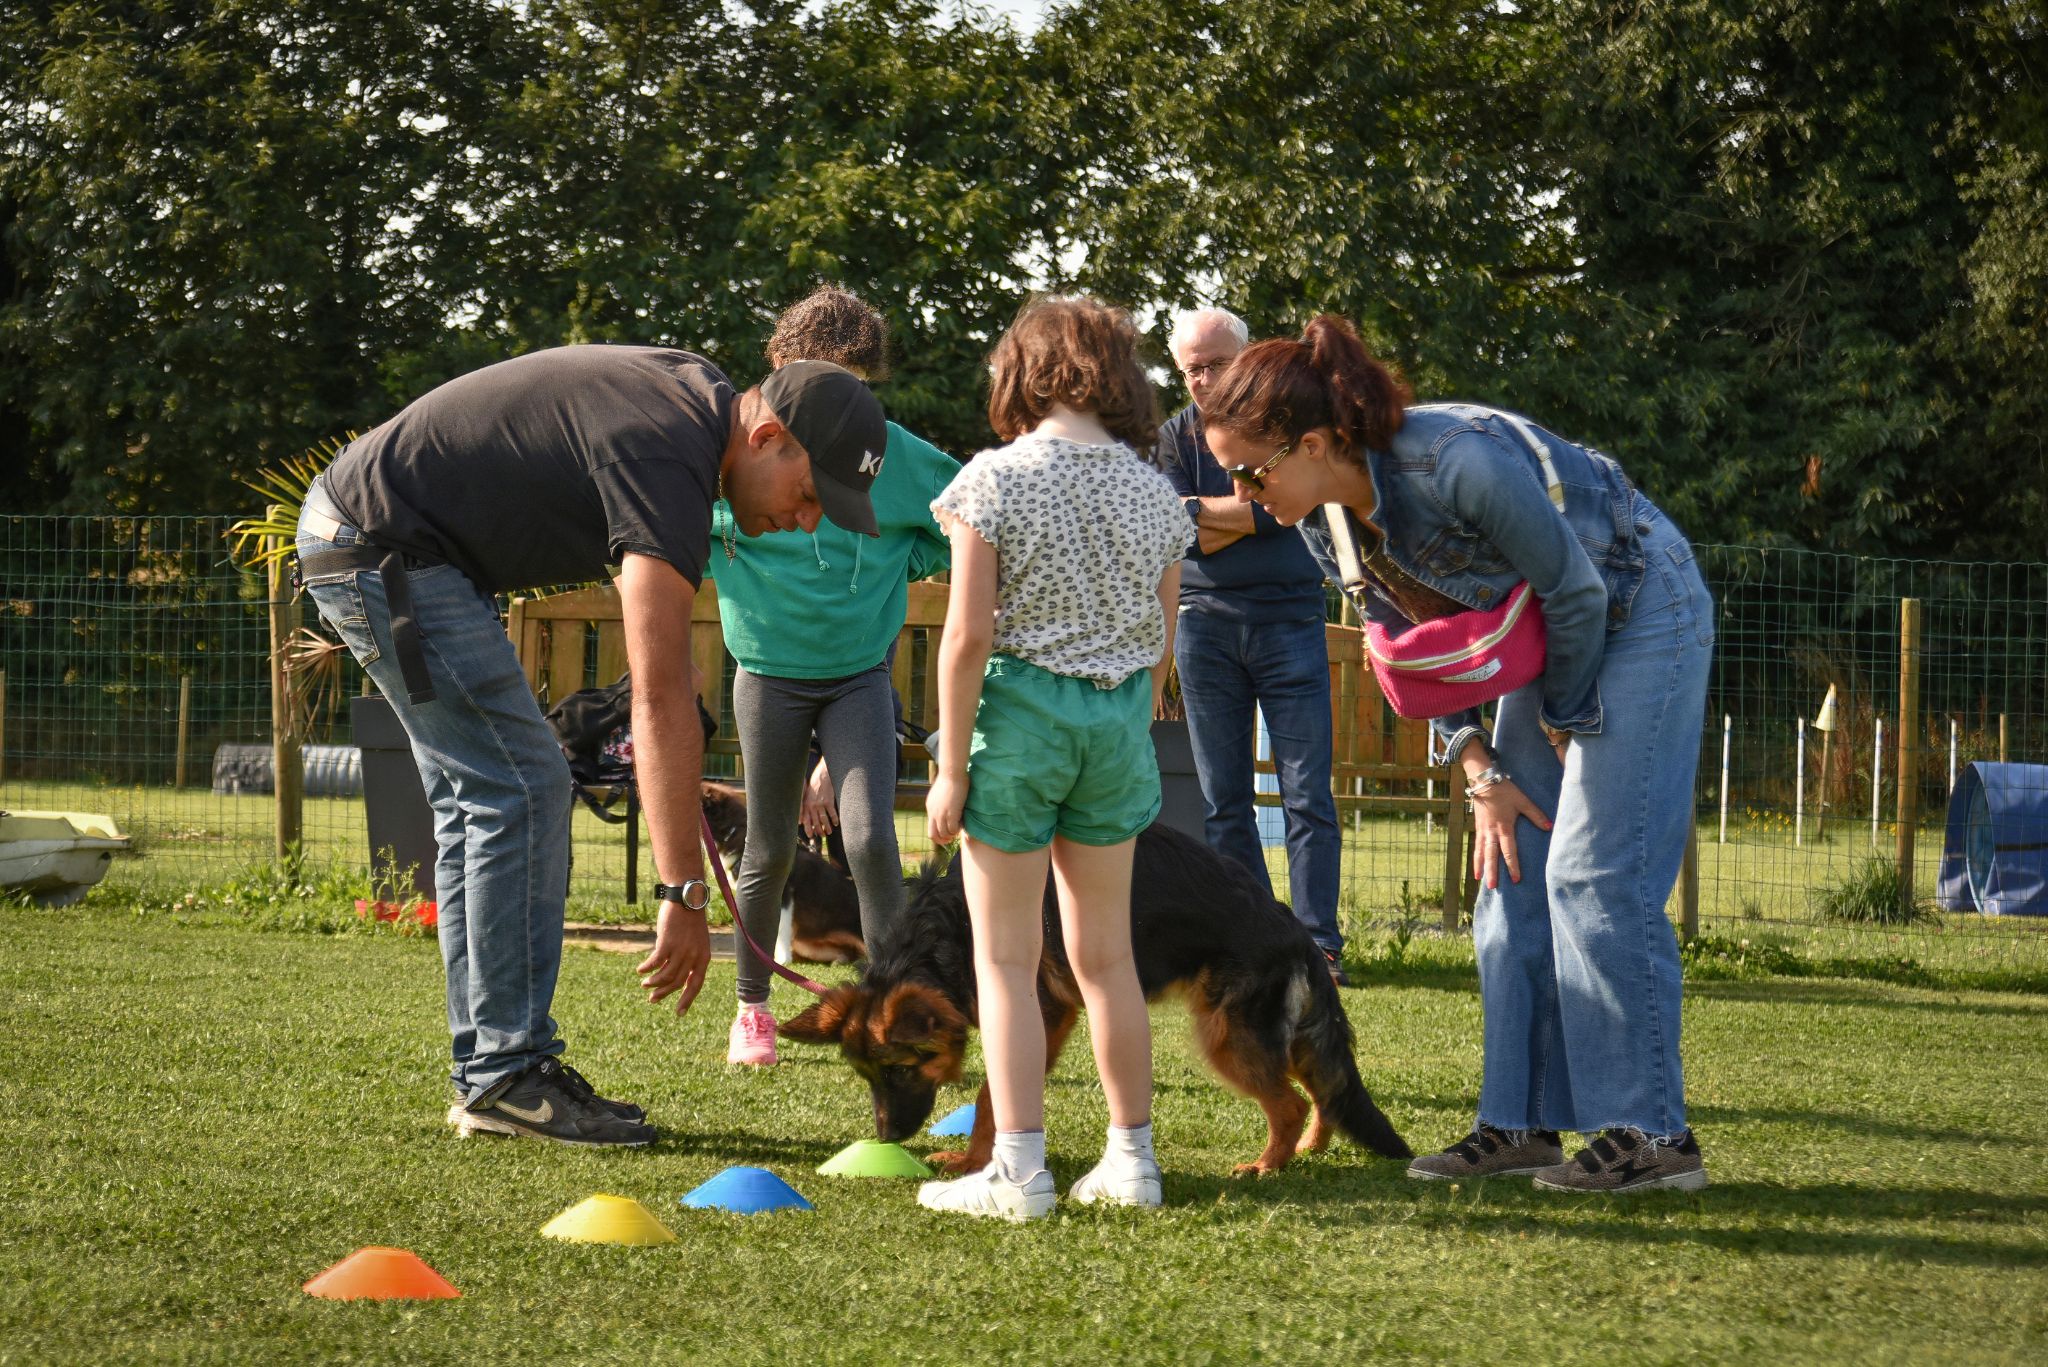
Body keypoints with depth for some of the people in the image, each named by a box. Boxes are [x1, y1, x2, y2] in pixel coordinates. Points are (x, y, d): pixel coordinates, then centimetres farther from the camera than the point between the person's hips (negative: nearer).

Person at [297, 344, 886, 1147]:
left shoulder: (694, 389, 6)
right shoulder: (665, 462, -24)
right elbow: (661, 699, -28)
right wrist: (683, 893, -28)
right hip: (384, 554, -11)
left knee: (482, 797, 11)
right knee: (521, 790, -11)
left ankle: (484, 1077, 12)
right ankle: (509, 1074, -9)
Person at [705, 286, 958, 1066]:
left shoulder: (890, 452, -5)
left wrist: (905, 564, 0)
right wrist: (737, 581, -8)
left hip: (860, 674, 0)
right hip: (771, 675, 0)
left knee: (870, 838, -15)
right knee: (770, 851, 9)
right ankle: (753, 1007, 27)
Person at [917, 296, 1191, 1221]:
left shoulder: (994, 479, -9)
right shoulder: (1153, 492, 4)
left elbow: (967, 636, -13)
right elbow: (1162, 641, 9)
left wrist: (951, 767, -8)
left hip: (1019, 705, -4)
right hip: (1117, 714, 4)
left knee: (1006, 956, 2)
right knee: (1105, 952, 14)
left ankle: (1018, 1171, -2)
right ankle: (1131, 1157, 17)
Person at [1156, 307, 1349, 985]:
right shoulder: (1174, 437, 9)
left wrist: (1204, 510, -7)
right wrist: (1254, 512, -10)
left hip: (1288, 618, -2)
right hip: (1206, 622, 2)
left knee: (1307, 794, -6)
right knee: (1223, 801, 4)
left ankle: (1319, 943, -4)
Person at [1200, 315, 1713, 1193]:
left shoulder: (1457, 462, -34)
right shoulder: (1324, 519, -8)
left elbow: (1575, 590, -22)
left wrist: (1564, 718, -7)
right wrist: (1481, 770, -2)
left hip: (1640, 614, -8)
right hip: (1553, 636, 8)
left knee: (1594, 873, -13)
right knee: (1513, 875, 4)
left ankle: (1653, 1135, -11)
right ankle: (1523, 1122, 8)